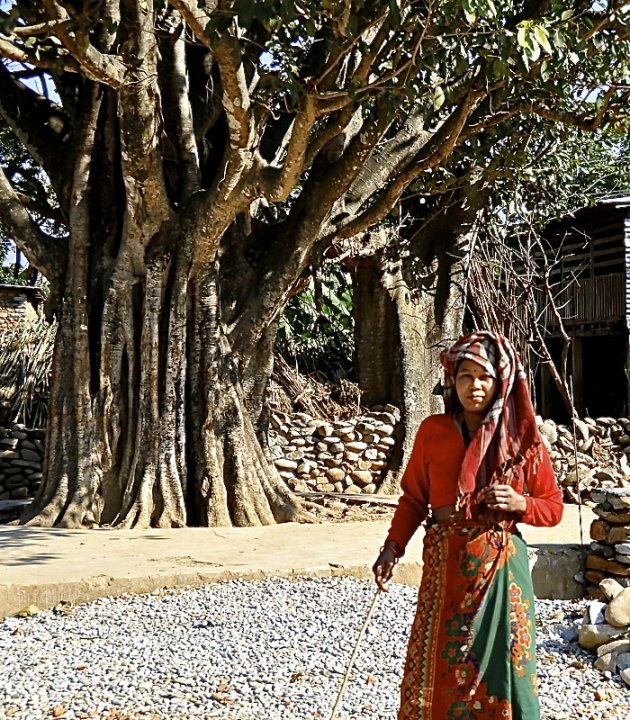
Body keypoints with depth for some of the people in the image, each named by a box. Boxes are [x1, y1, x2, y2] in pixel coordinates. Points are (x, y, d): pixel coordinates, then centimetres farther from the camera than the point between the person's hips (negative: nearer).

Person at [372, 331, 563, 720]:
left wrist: (520, 504, -15)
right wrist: (393, 547, -7)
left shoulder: (523, 438, -3)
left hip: (501, 565, -1)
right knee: (440, 666, 8)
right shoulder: (433, 431, -1)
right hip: (445, 564, 1)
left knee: (500, 661, 6)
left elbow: (553, 507, 5)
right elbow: (413, 498, 5)